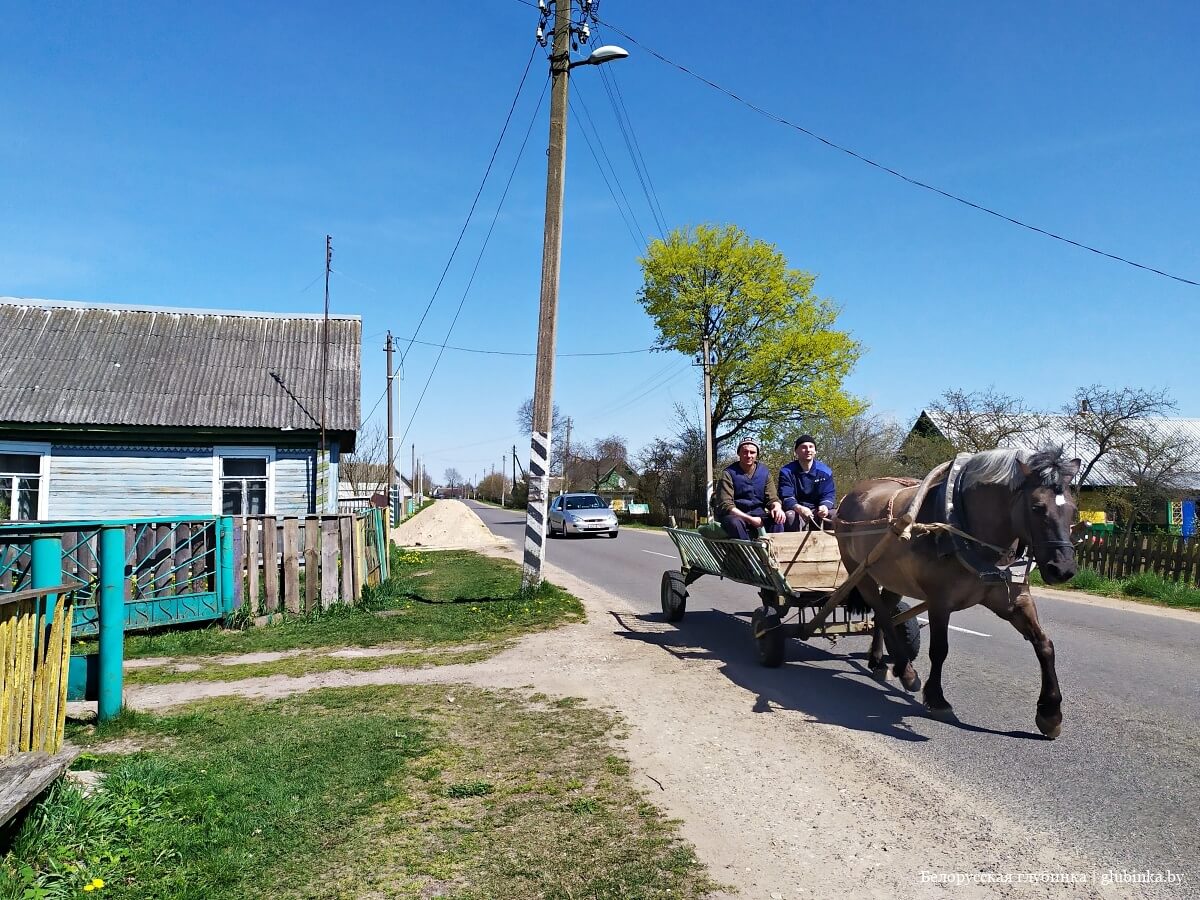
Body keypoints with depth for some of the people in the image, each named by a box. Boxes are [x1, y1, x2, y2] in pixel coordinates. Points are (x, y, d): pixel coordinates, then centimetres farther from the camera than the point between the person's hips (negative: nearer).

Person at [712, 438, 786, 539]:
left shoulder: (764, 472, 7)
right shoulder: (728, 473, -7)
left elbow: (772, 498, 6)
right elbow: (725, 504, -13)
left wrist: (777, 507, -21)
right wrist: (750, 519, -23)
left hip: (758, 514, 3)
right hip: (736, 515, -3)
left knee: (777, 519, -27)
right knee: (735, 523, -37)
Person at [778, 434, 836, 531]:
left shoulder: (825, 471, 1)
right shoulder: (787, 472, -7)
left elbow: (829, 494, -2)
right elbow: (786, 497, -15)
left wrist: (824, 506, -28)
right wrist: (799, 508, -38)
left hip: (818, 511, 3)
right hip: (795, 510, -3)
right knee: (791, 517, -36)